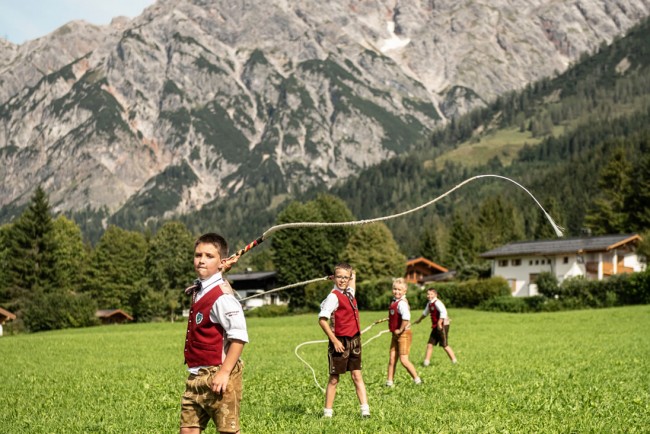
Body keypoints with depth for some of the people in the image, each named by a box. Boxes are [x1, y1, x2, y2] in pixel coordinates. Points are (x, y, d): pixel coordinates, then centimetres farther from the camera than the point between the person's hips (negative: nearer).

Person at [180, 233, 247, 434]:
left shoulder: (222, 296, -17)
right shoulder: (198, 290, 9)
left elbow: (239, 337, -22)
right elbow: (207, 275, 37)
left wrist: (224, 372, -24)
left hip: (218, 375, -9)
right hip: (197, 375, 9)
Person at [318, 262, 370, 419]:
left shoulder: (349, 293, 8)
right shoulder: (333, 296, -14)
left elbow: (353, 275, 32)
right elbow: (322, 320, -20)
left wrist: (351, 274, 11)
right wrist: (334, 341, -20)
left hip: (354, 341, 6)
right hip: (340, 342, -6)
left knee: (357, 376, 4)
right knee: (334, 378, 3)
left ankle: (365, 409, 2)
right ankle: (328, 411, 13)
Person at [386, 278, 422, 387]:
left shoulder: (402, 303, -21)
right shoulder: (394, 301, 8)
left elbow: (406, 317, -37)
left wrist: (400, 330, -27)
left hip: (404, 334, -9)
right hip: (395, 335, 9)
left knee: (403, 360, -5)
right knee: (392, 358, 7)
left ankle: (417, 380, 6)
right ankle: (389, 382, 11)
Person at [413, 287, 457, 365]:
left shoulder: (437, 303, -15)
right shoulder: (429, 304, 13)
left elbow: (443, 312, -30)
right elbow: (425, 312, 34)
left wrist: (440, 323, -36)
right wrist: (419, 319, 49)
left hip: (443, 326, -9)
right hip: (435, 327, 9)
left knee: (444, 345, -5)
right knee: (430, 344, 6)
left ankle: (454, 361, 6)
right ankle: (426, 362, 10)